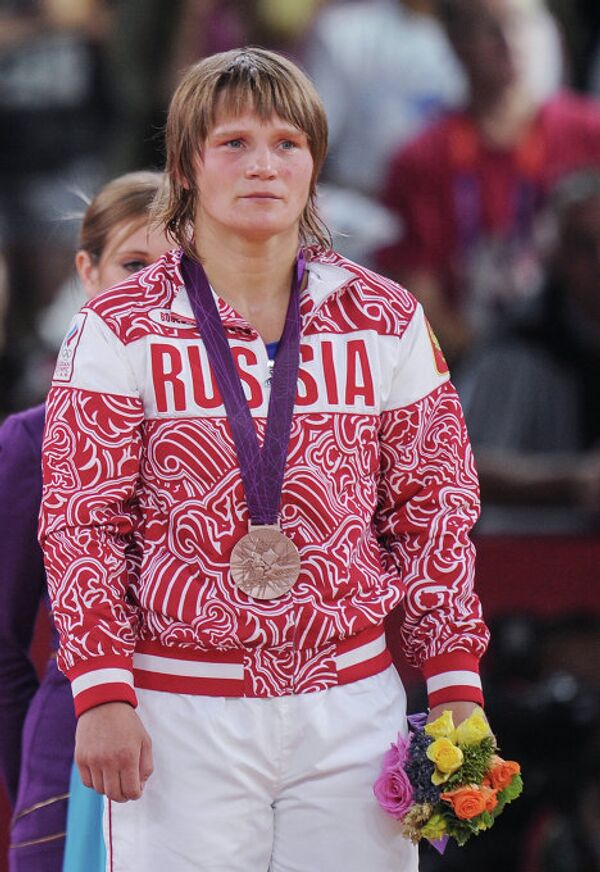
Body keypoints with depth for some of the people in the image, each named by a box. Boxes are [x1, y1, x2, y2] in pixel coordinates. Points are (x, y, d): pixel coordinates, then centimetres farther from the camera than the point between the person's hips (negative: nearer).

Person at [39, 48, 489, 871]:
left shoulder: (385, 322, 7)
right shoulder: (120, 331, 0)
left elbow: (435, 510, 10)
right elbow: (82, 525, -1)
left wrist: (455, 685, 4)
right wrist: (101, 693, -9)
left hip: (352, 702, 2)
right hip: (182, 713, -2)